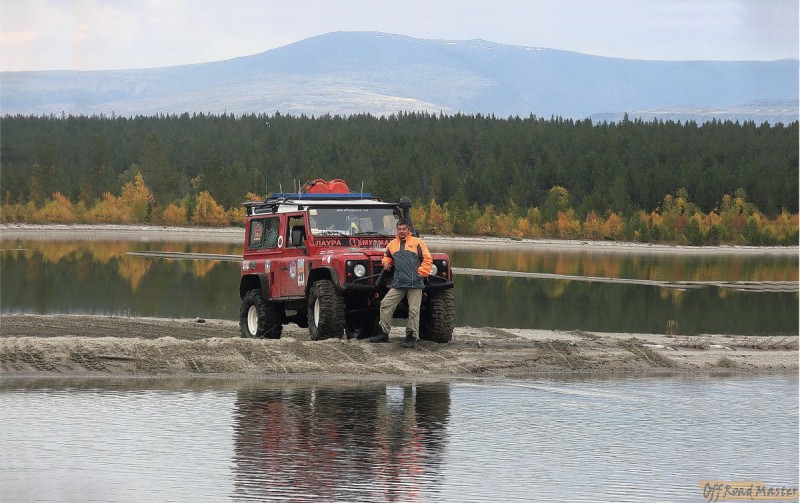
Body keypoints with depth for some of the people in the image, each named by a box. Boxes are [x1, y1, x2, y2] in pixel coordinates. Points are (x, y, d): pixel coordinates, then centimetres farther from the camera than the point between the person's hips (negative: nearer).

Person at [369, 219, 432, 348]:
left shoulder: (417, 243, 3)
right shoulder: (392, 244, 15)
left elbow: (427, 259, 2)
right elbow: (387, 256, 35)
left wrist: (420, 273, -6)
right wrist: (386, 262, 13)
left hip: (414, 283, -4)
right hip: (398, 284, 4)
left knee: (413, 310, -3)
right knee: (385, 305, -1)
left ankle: (411, 336, 4)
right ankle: (383, 333, 6)